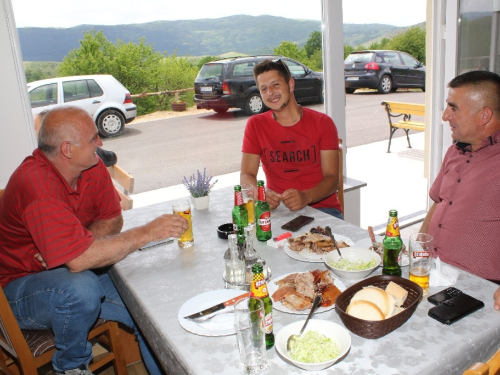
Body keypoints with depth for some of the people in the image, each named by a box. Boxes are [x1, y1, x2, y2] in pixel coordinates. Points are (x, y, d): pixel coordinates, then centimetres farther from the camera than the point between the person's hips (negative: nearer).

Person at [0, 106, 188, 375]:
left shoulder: (92, 167, -6)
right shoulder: (37, 184, -30)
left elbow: (112, 219, 0)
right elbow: (79, 259, -36)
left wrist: (77, 243, -21)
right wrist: (147, 233, -31)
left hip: (78, 273, 6)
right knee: (81, 288, -36)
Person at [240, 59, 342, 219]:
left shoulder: (322, 123, 0)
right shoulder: (255, 125, 4)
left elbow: (332, 179, -7)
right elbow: (246, 175, -1)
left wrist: (305, 197, -28)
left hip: (322, 206, -2)